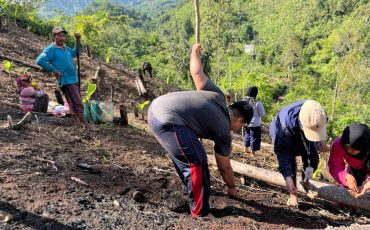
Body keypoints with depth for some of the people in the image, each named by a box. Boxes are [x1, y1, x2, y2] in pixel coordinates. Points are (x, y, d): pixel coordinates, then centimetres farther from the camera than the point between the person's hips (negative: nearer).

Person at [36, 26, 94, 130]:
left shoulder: (66, 48, 14)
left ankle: (78, 122, 27)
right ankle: (86, 124, -4)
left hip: (74, 79, 8)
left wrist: (78, 40, 17)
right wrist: (54, 70, -19)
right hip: (66, 80, -8)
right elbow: (40, 60, -19)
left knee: (75, 103, 16)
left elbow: (75, 53, 31)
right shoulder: (51, 49, -9)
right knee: (77, 103, -9)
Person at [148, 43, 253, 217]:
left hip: (156, 107, 10)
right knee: (196, 162, -3)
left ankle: (193, 187, 47)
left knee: (184, 153, 27)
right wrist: (232, 188, 33)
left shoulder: (217, 96, 18)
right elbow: (224, 167, 15)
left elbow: (197, 73, 18)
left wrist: (195, 51, 36)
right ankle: (200, 211, 7)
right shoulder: (223, 133, 4)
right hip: (168, 120, -10)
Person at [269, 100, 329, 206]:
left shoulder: (319, 116, -32)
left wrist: (318, 142, -7)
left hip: (303, 136, 4)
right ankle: (293, 195, 0)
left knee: (313, 159, -3)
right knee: (290, 162, -15)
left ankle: (305, 182, 26)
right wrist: (287, 177, -42)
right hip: (281, 136, -4)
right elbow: (282, 153, -38)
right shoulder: (285, 125, -47)